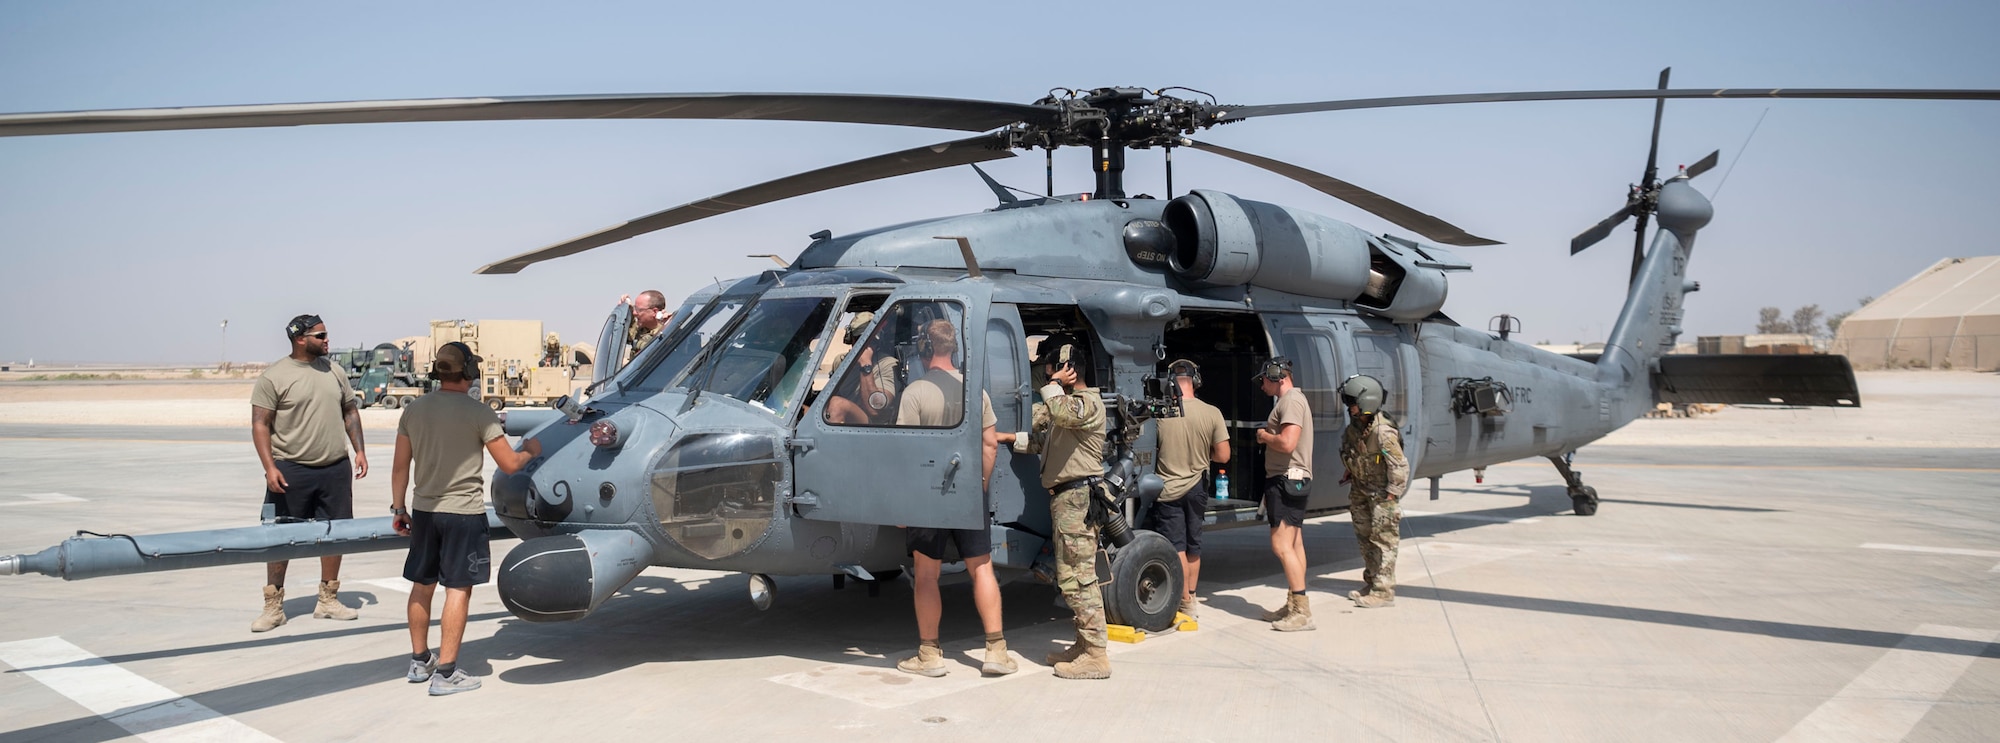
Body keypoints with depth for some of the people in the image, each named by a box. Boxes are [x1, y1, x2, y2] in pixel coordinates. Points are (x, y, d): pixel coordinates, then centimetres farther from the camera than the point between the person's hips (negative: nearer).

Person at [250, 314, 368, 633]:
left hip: (336, 468, 5)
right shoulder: (274, 377, -7)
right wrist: (269, 468, -17)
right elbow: (260, 424, -9)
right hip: (291, 470, -5)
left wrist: (359, 450, 8)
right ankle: (273, 606, 12)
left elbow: (350, 411, 16)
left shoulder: (334, 371, 8)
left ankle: (328, 600, 23)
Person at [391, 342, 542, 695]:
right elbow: (509, 464, -10)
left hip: (423, 510, 6)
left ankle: (419, 661, 30)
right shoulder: (478, 413, -12)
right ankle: (445, 673, 1)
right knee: (458, 589, 0)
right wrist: (530, 451, 10)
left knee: (422, 585, 16)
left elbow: (401, 467, 7)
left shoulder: (414, 411, 3)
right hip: (464, 512, -6)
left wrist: (399, 508, 17)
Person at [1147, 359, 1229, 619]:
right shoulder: (1211, 413, -12)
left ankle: (1185, 603, 5)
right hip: (1197, 489, 3)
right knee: (1193, 546, 18)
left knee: (1176, 549, 4)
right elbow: (1223, 456, -7)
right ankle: (1190, 599, 29)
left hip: (1168, 489, -3)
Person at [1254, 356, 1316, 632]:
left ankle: (1302, 611, -13)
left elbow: (1287, 443, -26)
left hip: (1287, 480, -11)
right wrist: (1268, 436, 10)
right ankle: (1293, 606, 20)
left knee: (1282, 545, -12)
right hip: (1293, 480, 11)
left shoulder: (1291, 401, -15)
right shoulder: (1295, 399, 19)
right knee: (1294, 544, 13)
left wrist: (1264, 436, -11)